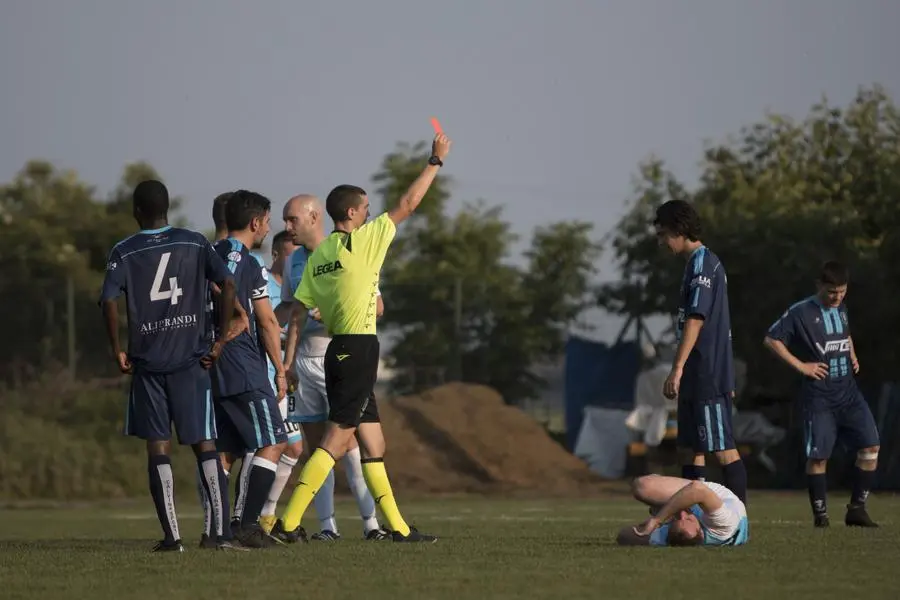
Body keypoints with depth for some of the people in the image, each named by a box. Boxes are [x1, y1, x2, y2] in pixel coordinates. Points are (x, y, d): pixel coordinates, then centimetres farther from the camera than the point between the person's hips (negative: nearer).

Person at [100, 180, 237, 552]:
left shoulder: (124, 252, 1)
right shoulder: (194, 243, 5)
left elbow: (109, 301, -11)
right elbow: (228, 286, -4)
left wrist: (117, 351, -1)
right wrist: (219, 342, 1)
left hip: (147, 363, -1)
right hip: (191, 360, 1)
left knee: (157, 447, 4)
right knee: (204, 444, 4)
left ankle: (171, 536, -1)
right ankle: (223, 532, -4)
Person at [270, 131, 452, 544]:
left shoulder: (318, 255, 11)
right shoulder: (361, 241, -8)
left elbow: (298, 312, 9)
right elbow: (407, 205, -2)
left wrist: (287, 362, 12)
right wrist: (436, 161, 9)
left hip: (338, 350, 8)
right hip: (359, 349, -8)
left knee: (373, 444, 11)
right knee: (336, 441, -10)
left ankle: (397, 526, 13)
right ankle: (288, 523, -16)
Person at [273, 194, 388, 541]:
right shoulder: (293, 262, 13)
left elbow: (376, 307, -7)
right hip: (302, 360, 6)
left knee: (349, 442, -12)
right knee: (316, 444, 4)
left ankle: (371, 522, -9)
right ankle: (326, 526, 6)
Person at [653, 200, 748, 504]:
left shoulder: (702, 264, -13)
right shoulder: (702, 262, 18)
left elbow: (696, 319, -21)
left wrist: (677, 369, -24)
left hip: (708, 376, -10)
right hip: (697, 376, 10)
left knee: (722, 447, -9)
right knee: (692, 448, 10)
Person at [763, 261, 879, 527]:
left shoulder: (841, 309, 13)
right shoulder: (801, 312, -7)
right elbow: (771, 339, -8)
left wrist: (853, 356, 14)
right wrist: (800, 366, -11)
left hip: (848, 392, 6)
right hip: (819, 395, -6)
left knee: (870, 446, -5)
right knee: (818, 455, -6)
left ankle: (857, 509, 3)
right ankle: (820, 513, 6)